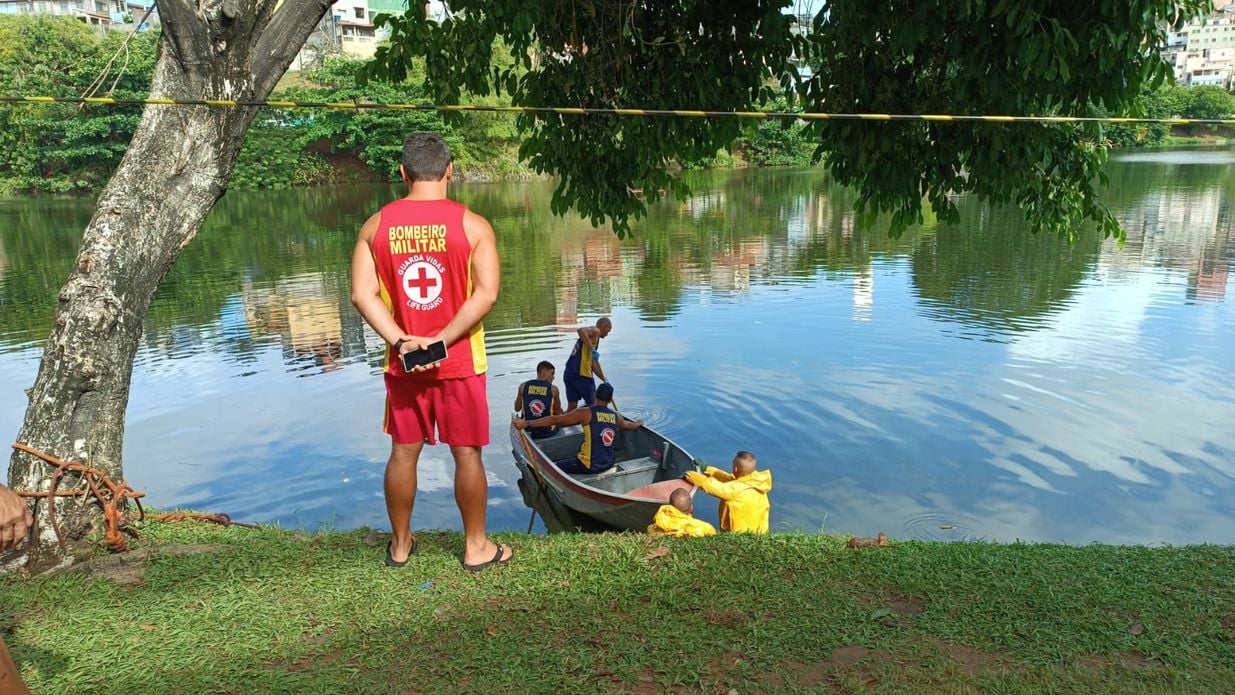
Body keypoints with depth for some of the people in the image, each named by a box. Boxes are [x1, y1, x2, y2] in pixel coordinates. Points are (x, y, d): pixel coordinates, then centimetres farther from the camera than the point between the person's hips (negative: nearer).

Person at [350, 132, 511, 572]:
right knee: (467, 454, 9)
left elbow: (362, 295, -8)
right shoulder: (472, 225, -9)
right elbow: (486, 294, -18)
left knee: (404, 453, 15)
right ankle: (476, 547, 22)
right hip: (459, 362, -3)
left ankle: (400, 545, 30)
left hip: (402, 363, 3)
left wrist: (401, 342, -13)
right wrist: (442, 341, -15)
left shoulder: (376, 225, 0)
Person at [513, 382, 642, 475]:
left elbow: (555, 420, -20)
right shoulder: (616, 417, 2)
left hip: (589, 466, -6)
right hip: (609, 464, 6)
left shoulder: (586, 413, -14)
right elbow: (629, 425, 26)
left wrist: (527, 423, -20)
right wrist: (639, 423, 50)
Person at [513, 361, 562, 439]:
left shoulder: (523, 386, -5)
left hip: (528, 431, 2)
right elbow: (558, 413, 1)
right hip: (548, 431, -2)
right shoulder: (553, 389, -10)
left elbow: (517, 409, 7)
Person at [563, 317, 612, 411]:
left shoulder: (592, 338, 26)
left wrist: (605, 380, 34)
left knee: (572, 406, 11)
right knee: (593, 404, 6)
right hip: (581, 375, -9)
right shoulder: (595, 331, -2)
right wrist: (592, 349, -25)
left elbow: (594, 364, 31)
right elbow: (581, 330, -26)